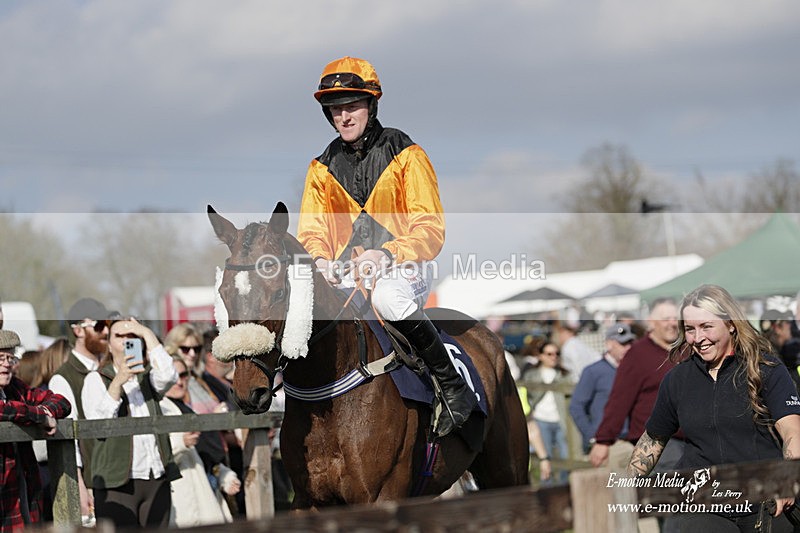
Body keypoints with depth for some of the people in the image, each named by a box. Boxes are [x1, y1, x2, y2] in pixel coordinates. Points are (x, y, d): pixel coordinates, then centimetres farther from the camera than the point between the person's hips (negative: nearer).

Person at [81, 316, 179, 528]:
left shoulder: (147, 377, 18)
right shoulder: (96, 379, 7)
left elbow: (168, 376, -6)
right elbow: (98, 423, -8)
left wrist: (147, 334, -3)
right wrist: (118, 381, -18)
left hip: (157, 479, 4)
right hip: (117, 481, -4)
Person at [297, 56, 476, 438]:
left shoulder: (405, 155, 0)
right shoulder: (322, 167, 13)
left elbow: (430, 230, -6)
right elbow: (311, 231, 10)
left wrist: (387, 254, -24)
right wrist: (319, 261, -14)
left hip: (401, 267, -4)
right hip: (344, 273, 4)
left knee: (388, 298, -39)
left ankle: (454, 387, -24)